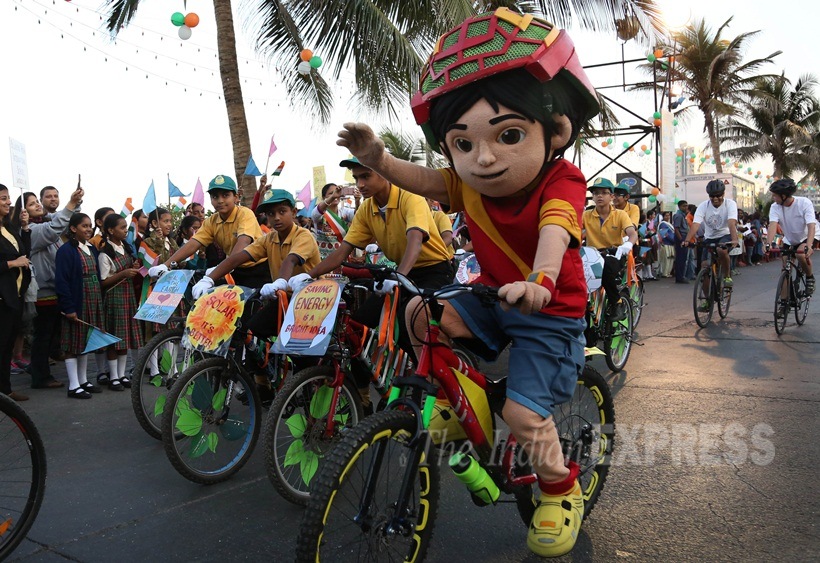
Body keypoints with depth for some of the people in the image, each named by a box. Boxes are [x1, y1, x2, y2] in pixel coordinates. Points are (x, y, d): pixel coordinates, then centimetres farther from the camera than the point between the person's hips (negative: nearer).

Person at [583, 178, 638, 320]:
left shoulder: (620, 215, 2)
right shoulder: (586, 215, 5)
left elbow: (633, 233, -13)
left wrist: (628, 243, -38)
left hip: (615, 254, -2)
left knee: (607, 266, -37)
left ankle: (616, 302, -14)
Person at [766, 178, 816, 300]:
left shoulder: (804, 202, -24)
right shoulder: (775, 207, -17)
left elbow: (811, 226, -33)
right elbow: (773, 225, -31)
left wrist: (808, 245, -50)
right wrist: (768, 244, -50)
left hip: (806, 239, -3)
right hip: (789, 241, 3)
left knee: (801, 254, -33)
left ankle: (810, 277, -5)